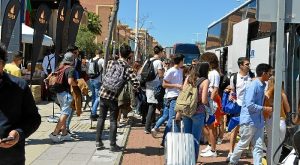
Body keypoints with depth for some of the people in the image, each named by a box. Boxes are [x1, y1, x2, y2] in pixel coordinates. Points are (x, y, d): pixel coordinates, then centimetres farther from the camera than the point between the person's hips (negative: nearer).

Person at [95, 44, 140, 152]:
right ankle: (113, 145, 10)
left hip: (103, 93, 3)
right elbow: (136, 84, -16)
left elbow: (105, 77, 11)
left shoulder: (111, 63, 0)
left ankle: (98, 142, 22)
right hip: (114, 97, -3)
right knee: (113, 120, 6)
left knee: (101, 117, 16)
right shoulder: (128, 69, -10)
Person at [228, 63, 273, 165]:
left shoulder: (262, 85, 10)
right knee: (243, 144, 7)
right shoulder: (253, 86, -18)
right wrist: (264, 109, -18)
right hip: (249, 121, -8)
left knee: (258, 146, 6)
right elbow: (249, 105, -24)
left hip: (259, 121, 8)